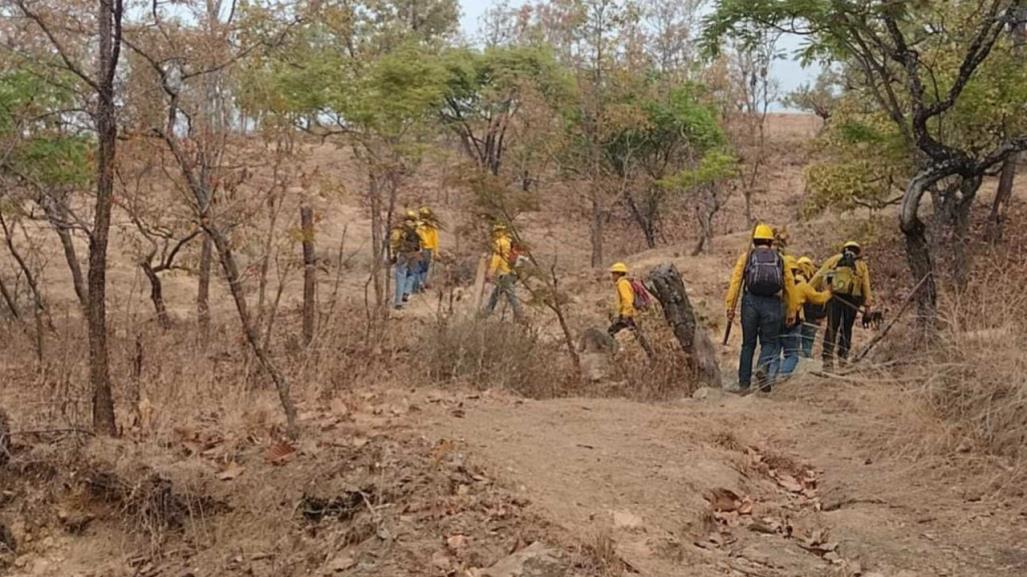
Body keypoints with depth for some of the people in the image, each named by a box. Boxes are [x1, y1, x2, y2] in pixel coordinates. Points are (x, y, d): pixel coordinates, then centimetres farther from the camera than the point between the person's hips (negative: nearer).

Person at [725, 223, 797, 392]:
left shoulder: (746, 256, 11)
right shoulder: (780, 259, 14)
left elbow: (735, 281, 0)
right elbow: (790, 285, 10)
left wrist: (730, 306, -1)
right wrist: (791, 311, 13)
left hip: (751, 302, 0)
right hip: (773, 304, 0)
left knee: (748, 343, 11)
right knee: (769, 341, 10)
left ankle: (744, 383, 13)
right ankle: (763, 366, -20)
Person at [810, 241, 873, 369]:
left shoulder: (834, 260, 16)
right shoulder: (861, 265, 17)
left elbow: (819, 276, 9)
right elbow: (866, 286, 10)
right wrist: (867, 305, 9)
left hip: (835, 297, 0)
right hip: (853, 299, 0)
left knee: (832, 327, 0)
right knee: (846, 328, 11)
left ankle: (828, 357, -10)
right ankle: (843, 355, 6)